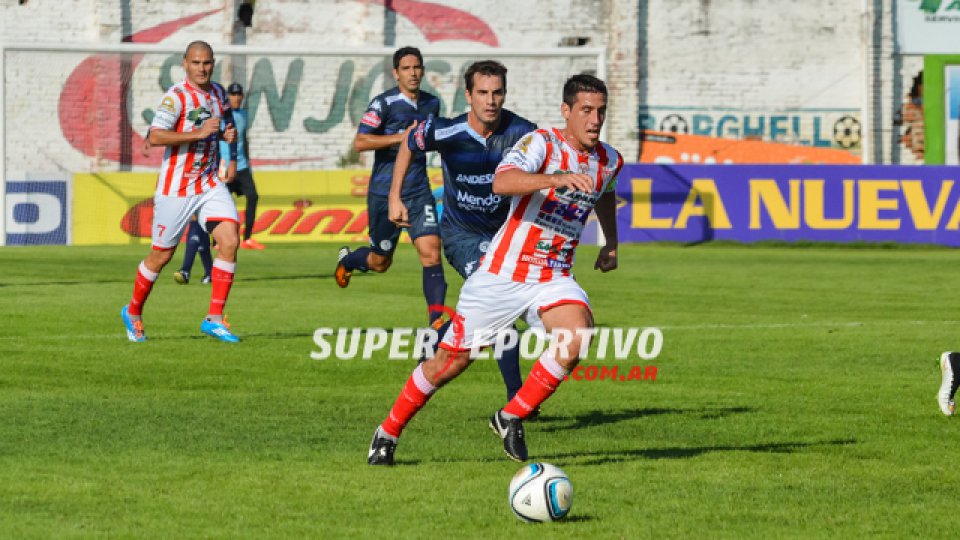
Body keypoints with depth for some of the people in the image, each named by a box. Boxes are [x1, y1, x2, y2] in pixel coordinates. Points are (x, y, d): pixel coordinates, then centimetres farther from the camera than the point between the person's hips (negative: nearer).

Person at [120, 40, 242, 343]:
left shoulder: (218, 94, 9)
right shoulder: (177, 96, -14)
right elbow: (155, 136, -25)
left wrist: (227, 134, 4)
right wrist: (198, 133, -29)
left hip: (209, 184, 5)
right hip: (176, 188, -5)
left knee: (230, 240, -14)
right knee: (162, 255, 4)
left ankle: (214, 318, -8)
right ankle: (133, 312, 28)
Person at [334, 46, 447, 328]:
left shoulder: (432, 103, 8)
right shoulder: (384, 103, -11)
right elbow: (360, 142, -20)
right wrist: (402, 137, -23)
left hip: (419, 191, 4)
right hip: (384, 193, -4)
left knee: (431, 252, -15)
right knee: (380, 262, 11)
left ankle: (436, 319, -15)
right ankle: (347, 260, 45)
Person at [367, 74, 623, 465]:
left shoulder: (609, 161, 4)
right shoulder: (542, 143, -16)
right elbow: (501, 183, -37)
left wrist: (612, 243, 32)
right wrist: (556, 178, -48)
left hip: (553, 278, 4)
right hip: (501, 275, -4)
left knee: (577, 332, -27)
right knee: (450, 361, 5)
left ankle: (511, 418, -10)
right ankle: (388, 434, 28)